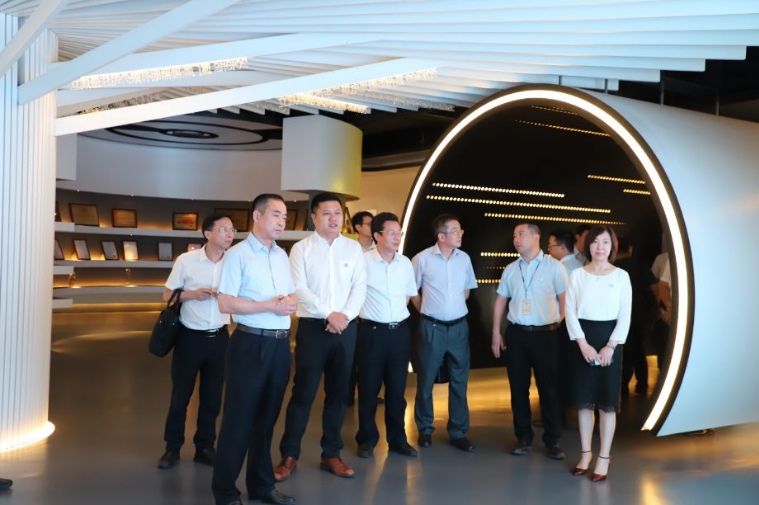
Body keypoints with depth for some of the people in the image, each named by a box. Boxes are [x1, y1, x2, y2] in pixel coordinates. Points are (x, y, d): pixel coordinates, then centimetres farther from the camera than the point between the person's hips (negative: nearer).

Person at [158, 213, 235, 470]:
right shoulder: (186, 260, -7)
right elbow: (168, 295, 1)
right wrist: (193, 294, -15)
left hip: (219, 338, 2)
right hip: (190, 337, -2)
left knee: (212, 396, 10)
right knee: (180, 394, 7)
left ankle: (205, 447, 24)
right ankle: (172, 447, 22)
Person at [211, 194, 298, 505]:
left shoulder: (282, 255, 13)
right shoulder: (238, 254, -8)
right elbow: (225, 304, -15)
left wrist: (291, 302, -6)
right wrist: (271, 306, -19)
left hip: (280, 344, 6)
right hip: (251, 344, -6)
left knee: (267, 417, 15)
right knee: (239, 419, 2)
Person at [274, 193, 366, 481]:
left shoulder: (353, 248, 8)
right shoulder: (301, 249, 0)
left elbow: (360, 285, 2)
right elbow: (299, 289, -9)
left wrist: (345, 315, -12)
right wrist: (329, 314, -15)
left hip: (346, 327, 3)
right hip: (313, 327, -3)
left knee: (338, 392, 9)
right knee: (303, 392, -1)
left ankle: (331, 454, 20)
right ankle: (289, 455, 10)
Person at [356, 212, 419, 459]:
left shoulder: (406, 263, 6)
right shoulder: (363, 261, -10)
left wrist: (398, 313, 13)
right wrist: (367, 312, 3)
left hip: (400, 332, 4)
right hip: (372, 332, -4)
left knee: (397, 389, 11)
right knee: (368, 389, 6)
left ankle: (397, 439, 23)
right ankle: (367, 439, 20)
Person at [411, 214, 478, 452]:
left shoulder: (464, 258, 2)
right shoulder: (422, 259, -9)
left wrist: (455, 309, 13)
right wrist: (427, 311, 8)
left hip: (459, 327, 3)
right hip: (432, 327, -3)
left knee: (459, 381, 8)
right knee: (426, 380, 7)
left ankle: (458, 432, 20)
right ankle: (425, 430, 23)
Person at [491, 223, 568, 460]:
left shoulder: (553, 266, -3)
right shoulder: (510, 269, 9)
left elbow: (564, 298, -2)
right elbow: (500, 301, 13)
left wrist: (558, 323, -8)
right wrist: (496, 333, 8)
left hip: (545, 334, -3)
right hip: (516, 334, 4)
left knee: (548, 388, 3)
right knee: (518, 388, 8)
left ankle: (552, 441, 13)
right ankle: (523, 438, 20)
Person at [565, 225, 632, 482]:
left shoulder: (621, 276, 0)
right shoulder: (578, 274, 2)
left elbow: (625, 316, -3)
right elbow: (570, 311, -1)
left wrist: (610, 346, -13)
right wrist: (583, 344, -11)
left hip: (609, 339, -1)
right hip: (583, 340, 1)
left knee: (607, 402, 3)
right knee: (584, 400, 7)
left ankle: (604, 458, 13)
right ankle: (586, 453, 21)